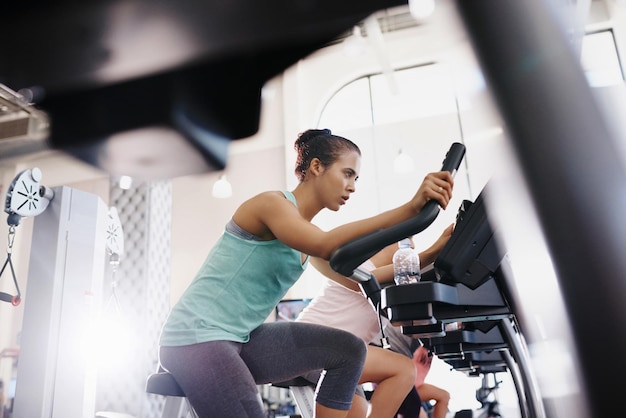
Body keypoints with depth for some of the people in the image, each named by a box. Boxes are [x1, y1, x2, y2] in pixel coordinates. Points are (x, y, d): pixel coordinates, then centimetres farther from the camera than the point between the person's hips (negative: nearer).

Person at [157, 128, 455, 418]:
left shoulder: (309, 231, 11)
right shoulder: (272, 202, -16)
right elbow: (326, 246, -35)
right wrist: (411, 207, -39)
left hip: (242, 339, 9)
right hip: (196, 336, -8)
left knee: (348, 351, -2)